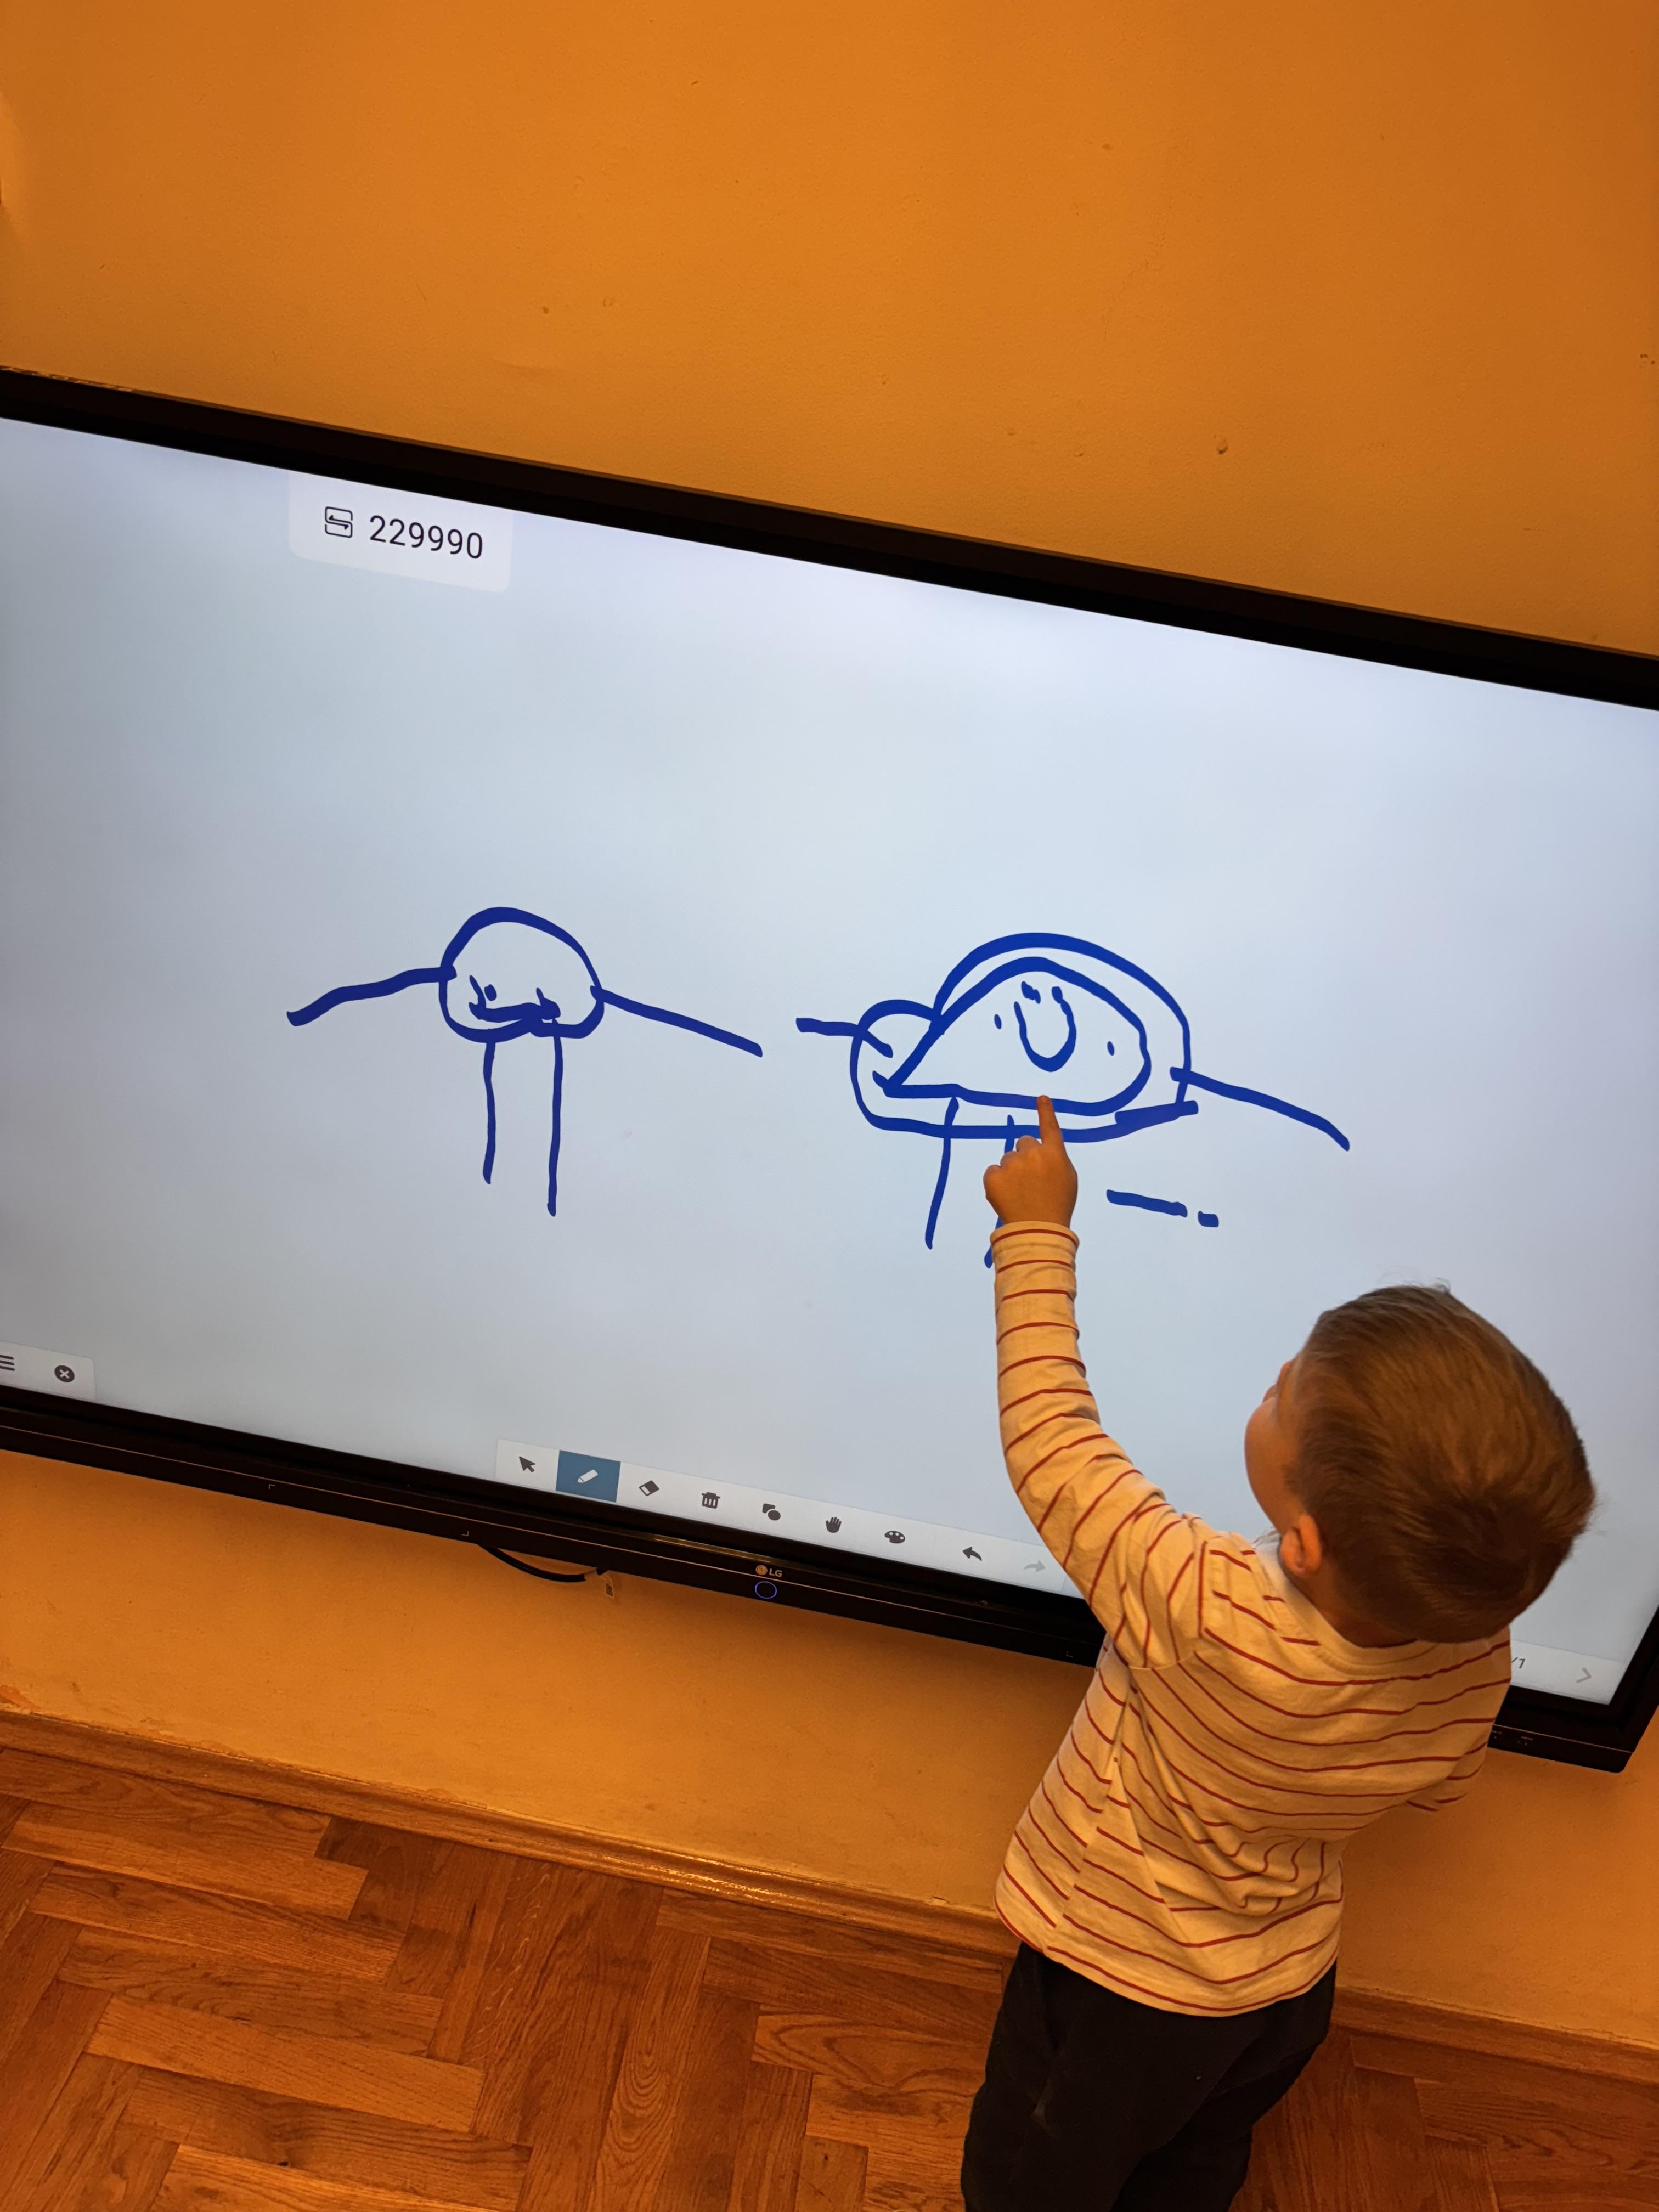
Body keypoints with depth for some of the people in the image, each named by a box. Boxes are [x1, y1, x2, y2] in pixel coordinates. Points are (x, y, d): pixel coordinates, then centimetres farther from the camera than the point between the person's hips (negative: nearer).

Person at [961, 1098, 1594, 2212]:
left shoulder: (1205, 1615, -44)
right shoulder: (1478, 1658, -25)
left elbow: (1048, 1435, -32)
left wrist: (1038, 1231, -22)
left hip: (1114, 1985, -4)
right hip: (1290, 1994, 5)